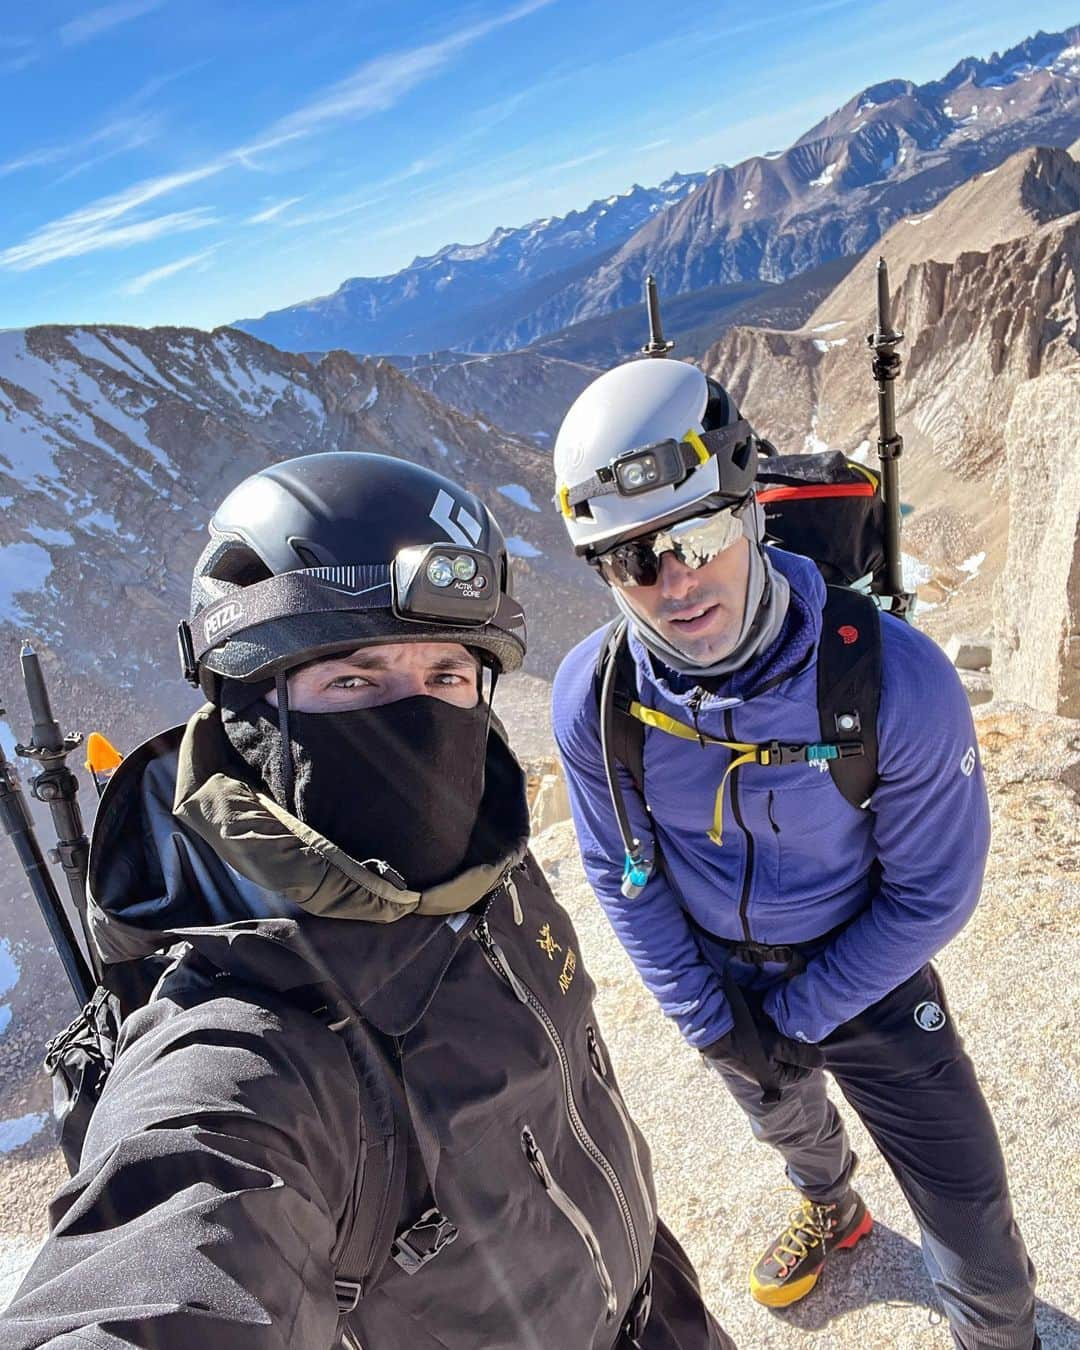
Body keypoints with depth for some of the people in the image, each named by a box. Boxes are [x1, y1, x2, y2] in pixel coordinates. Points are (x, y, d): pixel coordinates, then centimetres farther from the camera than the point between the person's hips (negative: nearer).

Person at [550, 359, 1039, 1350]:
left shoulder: (898, 677, -33)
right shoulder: (592, 698, -25)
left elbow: (933, 891, -20)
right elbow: (623, 874, -9)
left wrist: (799, 1016, -14)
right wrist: (707, 1017, -8)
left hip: (863, 969, -2)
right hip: (717, 968, 3)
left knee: (974, 1235, 7)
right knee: (788, 1121, 32)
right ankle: (830, 1210, 67)